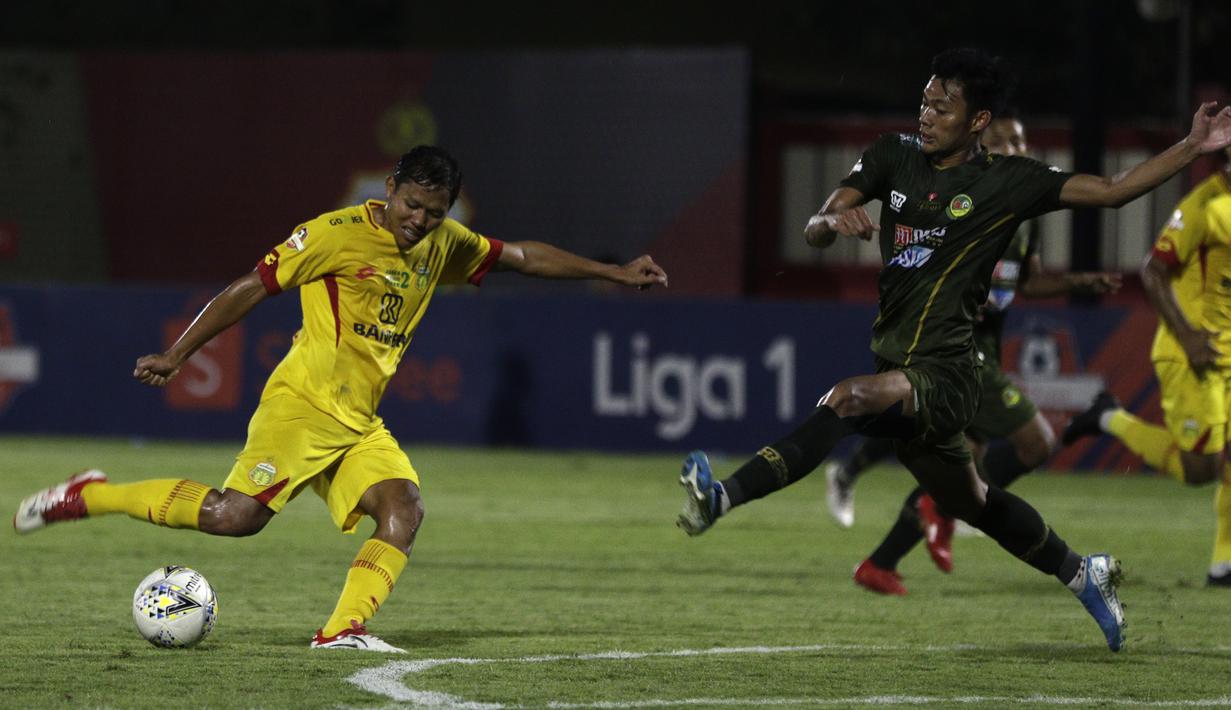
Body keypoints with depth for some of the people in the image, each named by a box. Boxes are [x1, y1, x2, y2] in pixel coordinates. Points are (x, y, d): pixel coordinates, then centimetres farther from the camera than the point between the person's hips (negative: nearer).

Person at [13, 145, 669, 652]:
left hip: (361, 424, 7)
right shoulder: (339, 233, -9)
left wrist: (612, 273, 22)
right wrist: (176, 356, -10)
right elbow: (250, 290, -7)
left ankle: (343, 629, -21)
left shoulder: (443, 246, 12)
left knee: (403, 510, -15)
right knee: (238, 514, -20)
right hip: (303, 403, -7)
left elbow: (525, 256, 25)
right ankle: (85, 498, -7)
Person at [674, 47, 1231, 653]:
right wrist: (833, 222, -22)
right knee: (973, 503, 22)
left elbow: (1112, 190, -1)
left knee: (843, 402, -35)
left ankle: (723, 499, -48)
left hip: (941, 375, -7)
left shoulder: (1009, 182, -3)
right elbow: (813, 233, 2)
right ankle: (1082, 574, 43)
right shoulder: (895, 155, 8)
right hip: (895, 364, 7)